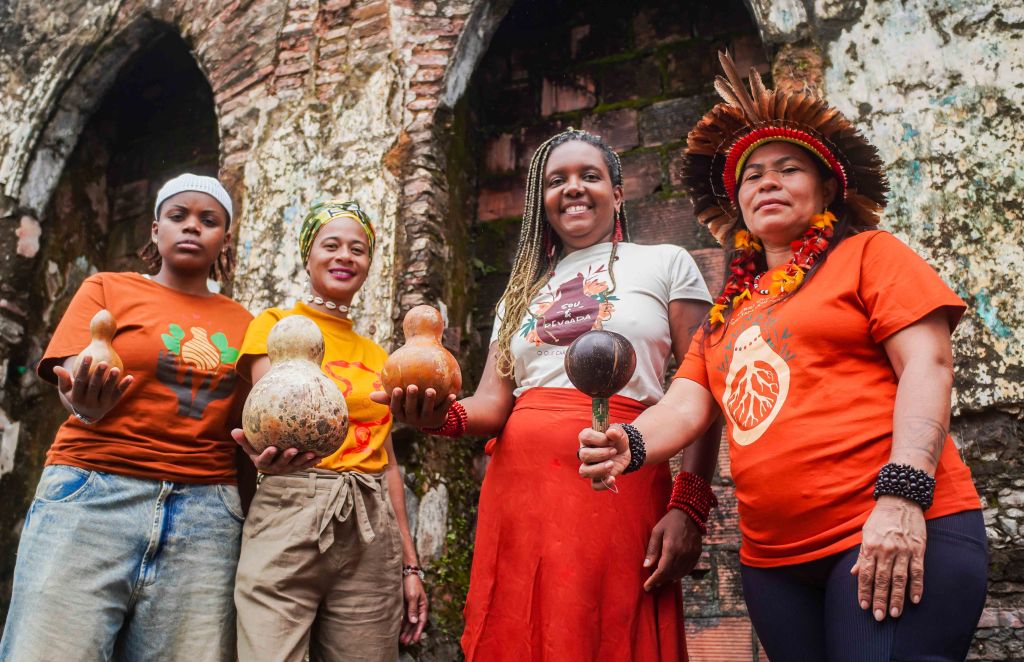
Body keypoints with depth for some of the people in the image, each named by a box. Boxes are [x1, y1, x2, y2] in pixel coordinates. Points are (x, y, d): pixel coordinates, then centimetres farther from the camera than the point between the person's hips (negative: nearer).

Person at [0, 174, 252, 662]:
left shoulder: (243, 323, 16)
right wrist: (86, 405, -26)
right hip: (93, 493, -2)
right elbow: (71, 375, -3)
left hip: (206, 512, 2)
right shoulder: (109, 289, 10)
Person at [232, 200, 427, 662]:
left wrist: (409, 564, 13)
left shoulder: (376, 356, 18)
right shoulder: (275, 326, 5)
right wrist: (269, 451, -35)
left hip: (373, 532, 5)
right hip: (290, 519, -4)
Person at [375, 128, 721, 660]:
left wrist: (689, 506, -10)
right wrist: (442, 417, -15)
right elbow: (493, 402, 8)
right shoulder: (523, 289, 19)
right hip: (519, 486, 4)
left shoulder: (665, 263, 8)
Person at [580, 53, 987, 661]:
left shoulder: (868, 255, 4)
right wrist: (630, 447, -14)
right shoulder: (729, 309, 18)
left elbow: (927, 365, -7)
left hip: (896, 536, -5)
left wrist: (902, 497, -19)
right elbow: (686, 405, 9)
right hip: (774, 558, 6)